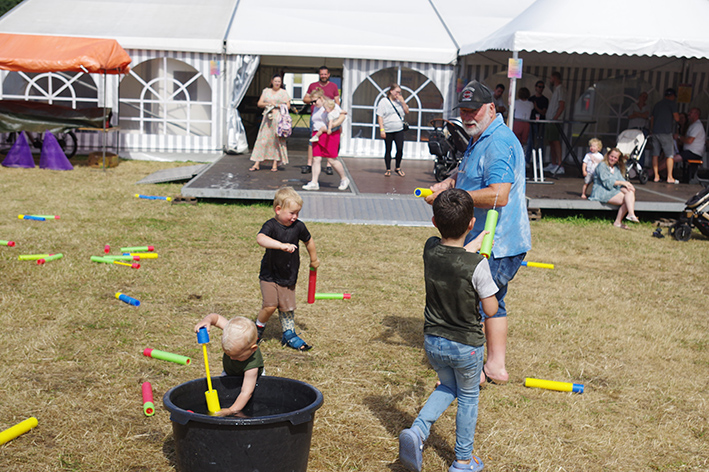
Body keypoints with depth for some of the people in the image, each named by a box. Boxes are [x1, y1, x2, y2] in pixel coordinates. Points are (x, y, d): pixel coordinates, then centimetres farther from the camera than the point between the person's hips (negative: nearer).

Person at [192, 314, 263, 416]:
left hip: (250, 379, -5)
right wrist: (207, 320, -47)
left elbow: (246, 392, -46)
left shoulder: (252, 366, -48)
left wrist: (232, 410, -55)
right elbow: (217, 318, -25)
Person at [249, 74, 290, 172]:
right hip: (267, 118, 2)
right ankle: (257, 164, -3)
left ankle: (275, 164, 1)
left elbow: (288, 106, 1)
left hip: (279, 118, -2)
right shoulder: (266, 91, 16)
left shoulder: (284, 92, 8)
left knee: (277, 140, -4)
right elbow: (259, 103, 11)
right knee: (263, 139, -3)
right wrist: (268, 104, -7)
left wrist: (277, 105, -9)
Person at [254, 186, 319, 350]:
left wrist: (314, 260, 26)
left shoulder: (298, 226, -4)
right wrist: (282, 245, -52)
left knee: (287, 307, 10)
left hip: (289, 277, 4)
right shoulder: (271, 225, -18)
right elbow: (260, 238, -40)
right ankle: (259, 327, 17)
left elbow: (309, 241, 15)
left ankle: (289, 334, 29)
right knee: (270, 305, -11)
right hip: (270, 275, -4)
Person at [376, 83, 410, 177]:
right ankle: (388, 170, 14)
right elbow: (380, 116, -3)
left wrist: (402, 101, -1)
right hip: (388, 131, -3)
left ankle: (398, 168, 12)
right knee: (388, 150, 4)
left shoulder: (399, 101, 13)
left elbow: (407, 111, 12)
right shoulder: (383, 102, 0)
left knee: (400, 149, -6)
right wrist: (381, 129, -11)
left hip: (399, 130, 3)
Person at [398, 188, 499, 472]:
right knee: (468, 397, 19)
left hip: (432, 342, 4)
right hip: (466, 345, -4)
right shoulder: (477, 264, -25)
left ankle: (418, 430, 6)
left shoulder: (430, 249, -11)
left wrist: (477, 243, 27)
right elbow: (490, 309, -14)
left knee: (447, 387, 28)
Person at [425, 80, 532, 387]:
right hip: (500, 243, 11)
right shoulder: (480, 140, 14)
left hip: (494, 246, -11)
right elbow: (471, 172, 30)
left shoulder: (498, 143, -22)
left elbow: (498, 195, -33)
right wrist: (450, 182, 7)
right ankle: (496, 366, 30)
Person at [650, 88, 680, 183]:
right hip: (666, 132, -6)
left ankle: (656, 176, 6)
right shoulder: (672, 103, -1)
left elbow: (652, 119, 21)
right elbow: (676, 118, -4)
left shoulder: (657, 104, 18)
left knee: (655, 154, 6)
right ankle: (669, 177, -5)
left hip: (655, 132, 6)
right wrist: (678, 115, 17)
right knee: (670, 155, -2)